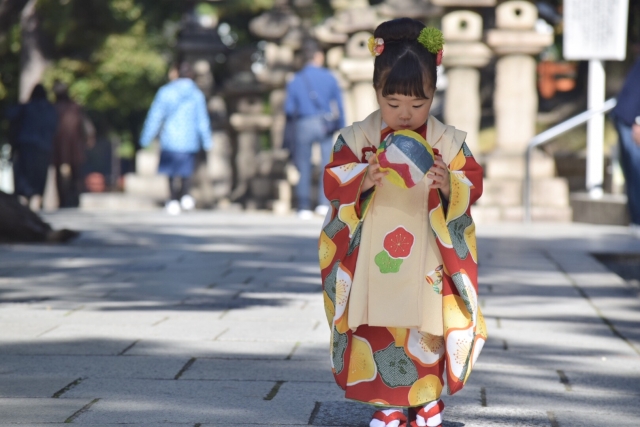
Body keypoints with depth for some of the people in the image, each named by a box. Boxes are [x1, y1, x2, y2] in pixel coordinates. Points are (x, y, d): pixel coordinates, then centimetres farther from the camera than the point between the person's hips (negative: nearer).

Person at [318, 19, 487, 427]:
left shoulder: (448, 141, -1)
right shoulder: (358, 137, -2)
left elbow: (473, 183, 0)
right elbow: (333, 180, -3)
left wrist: (449, 185, -22)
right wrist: (362, 181, -23)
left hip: (428, 259, 0)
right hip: (374, 258, 0)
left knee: (428, 328, 3)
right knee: (378, 328, 0)